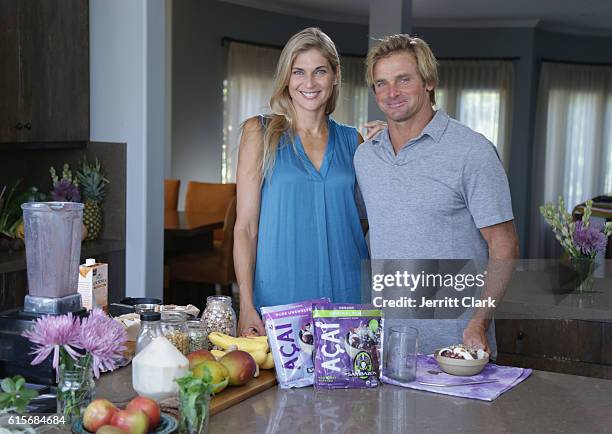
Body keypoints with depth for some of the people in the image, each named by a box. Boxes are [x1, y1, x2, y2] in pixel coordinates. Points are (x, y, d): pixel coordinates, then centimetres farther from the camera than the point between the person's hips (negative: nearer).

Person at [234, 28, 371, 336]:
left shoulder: (351, 140, 9)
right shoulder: (261, 132, 1)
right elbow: (245, 226, -4)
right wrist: (246, 305, -12)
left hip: (346, 293, 3)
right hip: (279, 295, -2)